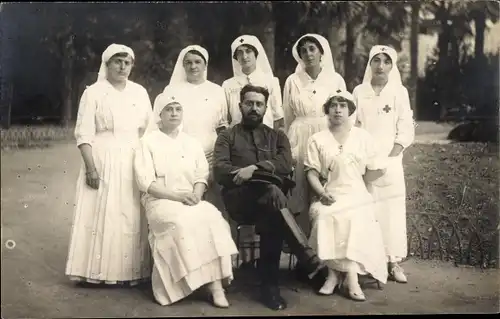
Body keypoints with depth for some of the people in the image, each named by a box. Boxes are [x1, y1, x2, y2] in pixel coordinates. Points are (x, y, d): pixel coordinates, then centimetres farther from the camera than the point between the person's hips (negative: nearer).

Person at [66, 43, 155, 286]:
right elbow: (84, 134, -7)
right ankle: (96, 271, 3)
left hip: (132, 164, 4)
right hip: (102, 162, -3)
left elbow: (149, 131, 11)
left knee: (131, 218, 3)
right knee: (100, 214, -4)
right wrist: (90, 167, -16)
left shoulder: (140, 92, 11)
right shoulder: (93, 92, -1)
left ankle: (129, 271, 11)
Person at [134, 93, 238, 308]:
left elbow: (202, 176, 10)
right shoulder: (148, 142, 4)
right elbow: (145, 182, -6)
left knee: (212, 217, -29)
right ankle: (212, 282, -26)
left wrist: (196, 195, -12)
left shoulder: (192, 143, 18)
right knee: (182, 222, -36)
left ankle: (216, 283, -30)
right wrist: (176, 195, -17)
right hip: (160, 201, -3)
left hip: (190, 200, 3)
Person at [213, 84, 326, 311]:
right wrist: (243, 173, -16)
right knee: (271, 192, -35)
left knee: (271, 217, -35)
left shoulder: (277, 136, 25)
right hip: (239, 200, -2)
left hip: (271, 197, 2)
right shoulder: (227, 136, 19)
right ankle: (309, 260, -37)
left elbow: (285, 164, 4)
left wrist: (254, 168, -11)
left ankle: (269, 284, -28)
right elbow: (219, 171, 1)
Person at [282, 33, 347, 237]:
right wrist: (290, 147, 15)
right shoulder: (292, 81, 5)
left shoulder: (336, 79, 3)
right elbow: (288, 118, 13)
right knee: (302, 194, 1)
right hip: (300, 142, 1)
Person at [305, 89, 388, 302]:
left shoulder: (362, 137, 10)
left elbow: (378, 169, 9)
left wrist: (354, 181, 6)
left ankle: (349, 274, -25)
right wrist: (322, 192, -15)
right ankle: (341, 274, -22)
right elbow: (311, 172, 1)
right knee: (323, 216, -32)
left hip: (357, 196, 0)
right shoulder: (317, 140, 9)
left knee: (356, 220, -32)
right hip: (330, 197, 0)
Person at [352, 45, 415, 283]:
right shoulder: (359, 92, 7)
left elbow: (406, 130, 0)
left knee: (392, 209, -3)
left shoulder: (399, 92, 4)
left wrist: (388, 158, -9)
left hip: (390, 160, 0)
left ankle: (393, 261, 4)